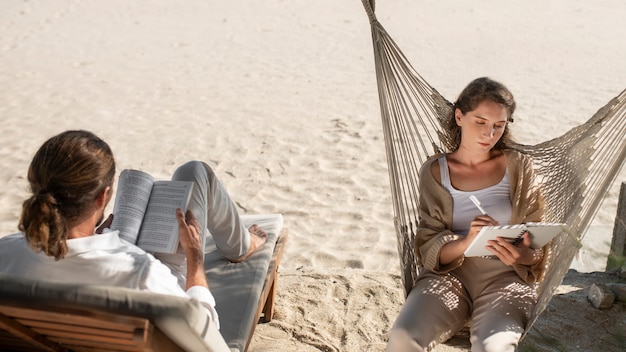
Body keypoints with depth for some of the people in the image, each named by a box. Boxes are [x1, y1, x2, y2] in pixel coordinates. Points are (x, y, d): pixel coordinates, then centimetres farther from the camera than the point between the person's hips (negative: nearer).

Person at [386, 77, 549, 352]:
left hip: (505, 276, 0)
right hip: (449, 273, 0)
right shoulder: (435, 171, 5)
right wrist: (466, 242, -22)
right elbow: (430, 248, 0)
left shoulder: (518, 166, 6)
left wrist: (527, 256, -18)